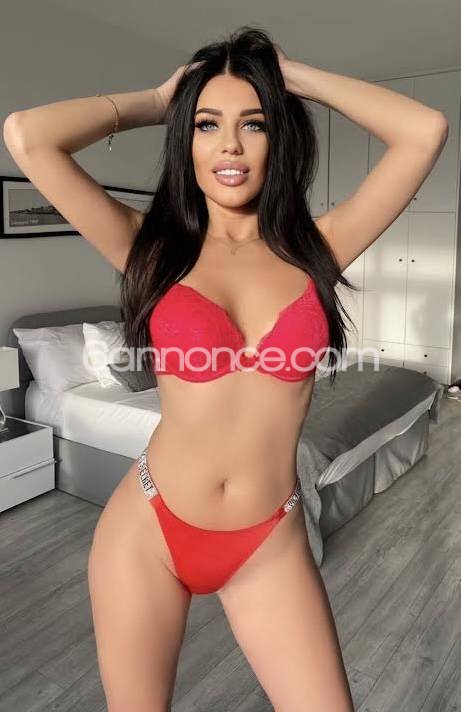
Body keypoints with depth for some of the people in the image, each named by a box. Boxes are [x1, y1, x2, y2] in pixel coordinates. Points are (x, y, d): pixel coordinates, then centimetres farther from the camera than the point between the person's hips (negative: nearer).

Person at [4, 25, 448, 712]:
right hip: (147, 529, 0)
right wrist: (155, 99, 1)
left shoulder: (315, 247, -1)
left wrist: (297, 77, 1)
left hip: (271, 543, 1)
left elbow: (427, 131, -7)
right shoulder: (152, 247, -4)